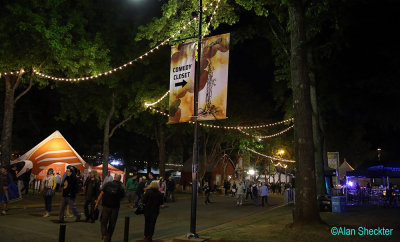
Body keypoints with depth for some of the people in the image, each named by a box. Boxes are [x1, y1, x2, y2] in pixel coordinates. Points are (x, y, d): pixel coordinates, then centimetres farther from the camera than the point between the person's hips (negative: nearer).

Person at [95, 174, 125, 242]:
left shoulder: (107, 184, -4)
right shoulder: (121, 187, -2)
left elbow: (101, 194, -5)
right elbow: (121, 197, 5)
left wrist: (97, 203, 1)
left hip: (106, 206, -1)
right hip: (115, 207, 1)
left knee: (103, 222, 7)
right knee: (112, 224, 13)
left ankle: (104, 236, -13)